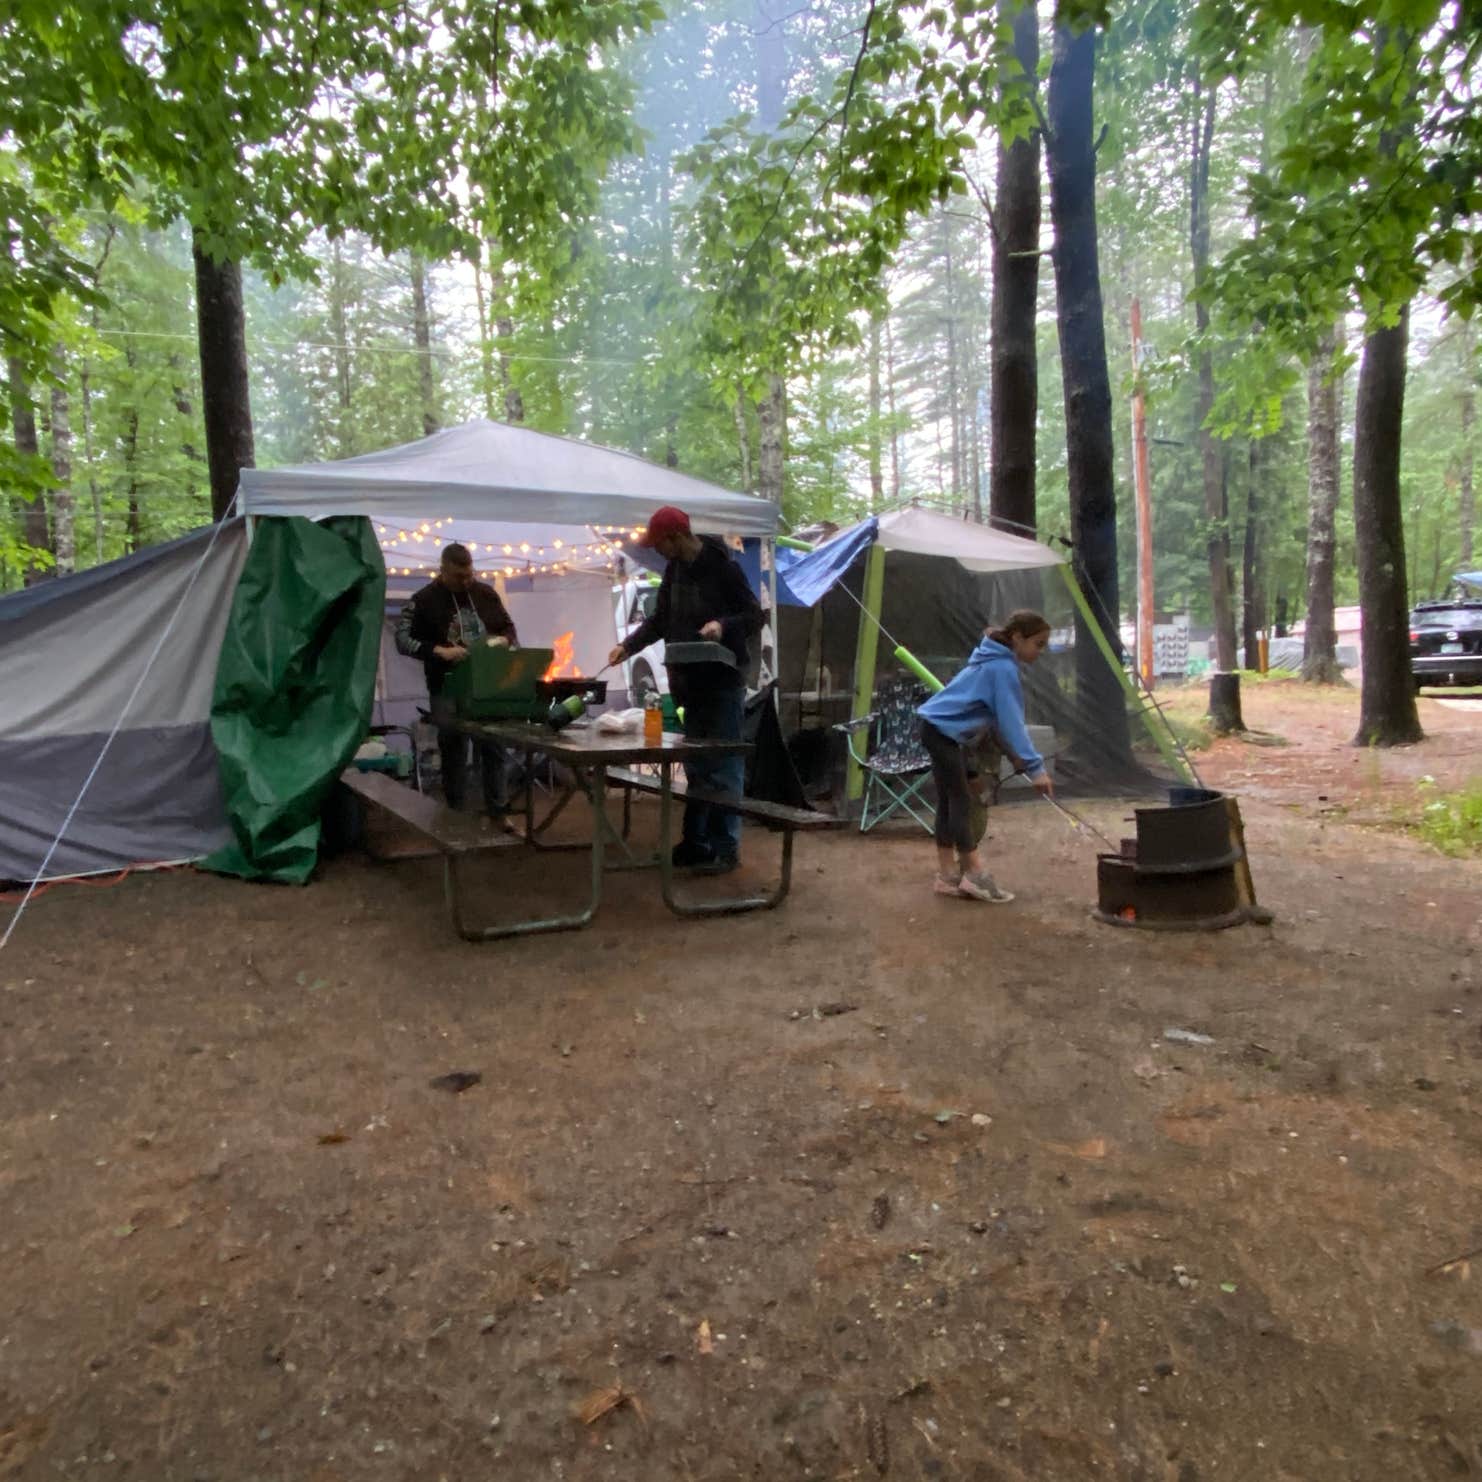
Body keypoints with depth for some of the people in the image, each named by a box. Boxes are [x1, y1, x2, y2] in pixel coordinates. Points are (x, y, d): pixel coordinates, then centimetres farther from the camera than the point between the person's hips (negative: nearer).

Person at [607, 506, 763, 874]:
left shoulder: (722, 567, -12)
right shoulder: (674, 569, 11)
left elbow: (755, 617, -10)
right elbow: (660, 619, 18)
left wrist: (723, 625, -27)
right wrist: (628, 645, 7)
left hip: (722, 682, -7)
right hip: (688, 682, 7)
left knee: (723, 768, -3)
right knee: (695, 767, 12)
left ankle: (726, 847, 3)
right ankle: (695, 841, 20)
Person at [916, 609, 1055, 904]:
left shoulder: (998, 662, 12)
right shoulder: (1003, 668, -19)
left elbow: (1003, 718, 15)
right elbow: (1011, 721, -24)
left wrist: (1019, 757, 9)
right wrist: (1035, 766, -25)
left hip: (941, 729, 10)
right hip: (942, 731, -10)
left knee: (949, 802, 9)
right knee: (960, 802, -6)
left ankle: (948, 876, 13)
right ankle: (975, 875, 0)